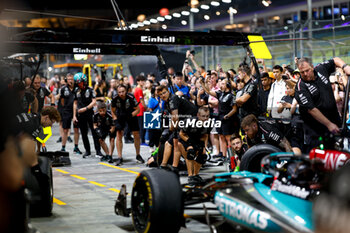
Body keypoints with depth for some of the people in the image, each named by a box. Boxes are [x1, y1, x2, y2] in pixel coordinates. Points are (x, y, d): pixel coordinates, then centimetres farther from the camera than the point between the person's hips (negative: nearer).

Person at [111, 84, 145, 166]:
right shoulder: (115, 99, -23)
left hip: (131, 115, 0)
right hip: (120, 116, 0)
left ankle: (138, 156, 17)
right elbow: (113, 111, -6)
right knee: (119, 135, -13)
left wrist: (131, 115, -31)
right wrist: (116, 121, -17)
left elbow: (137, 109, -16)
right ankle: (119, 157, -9)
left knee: (136, 135, -1)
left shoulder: (131, 97, -28)